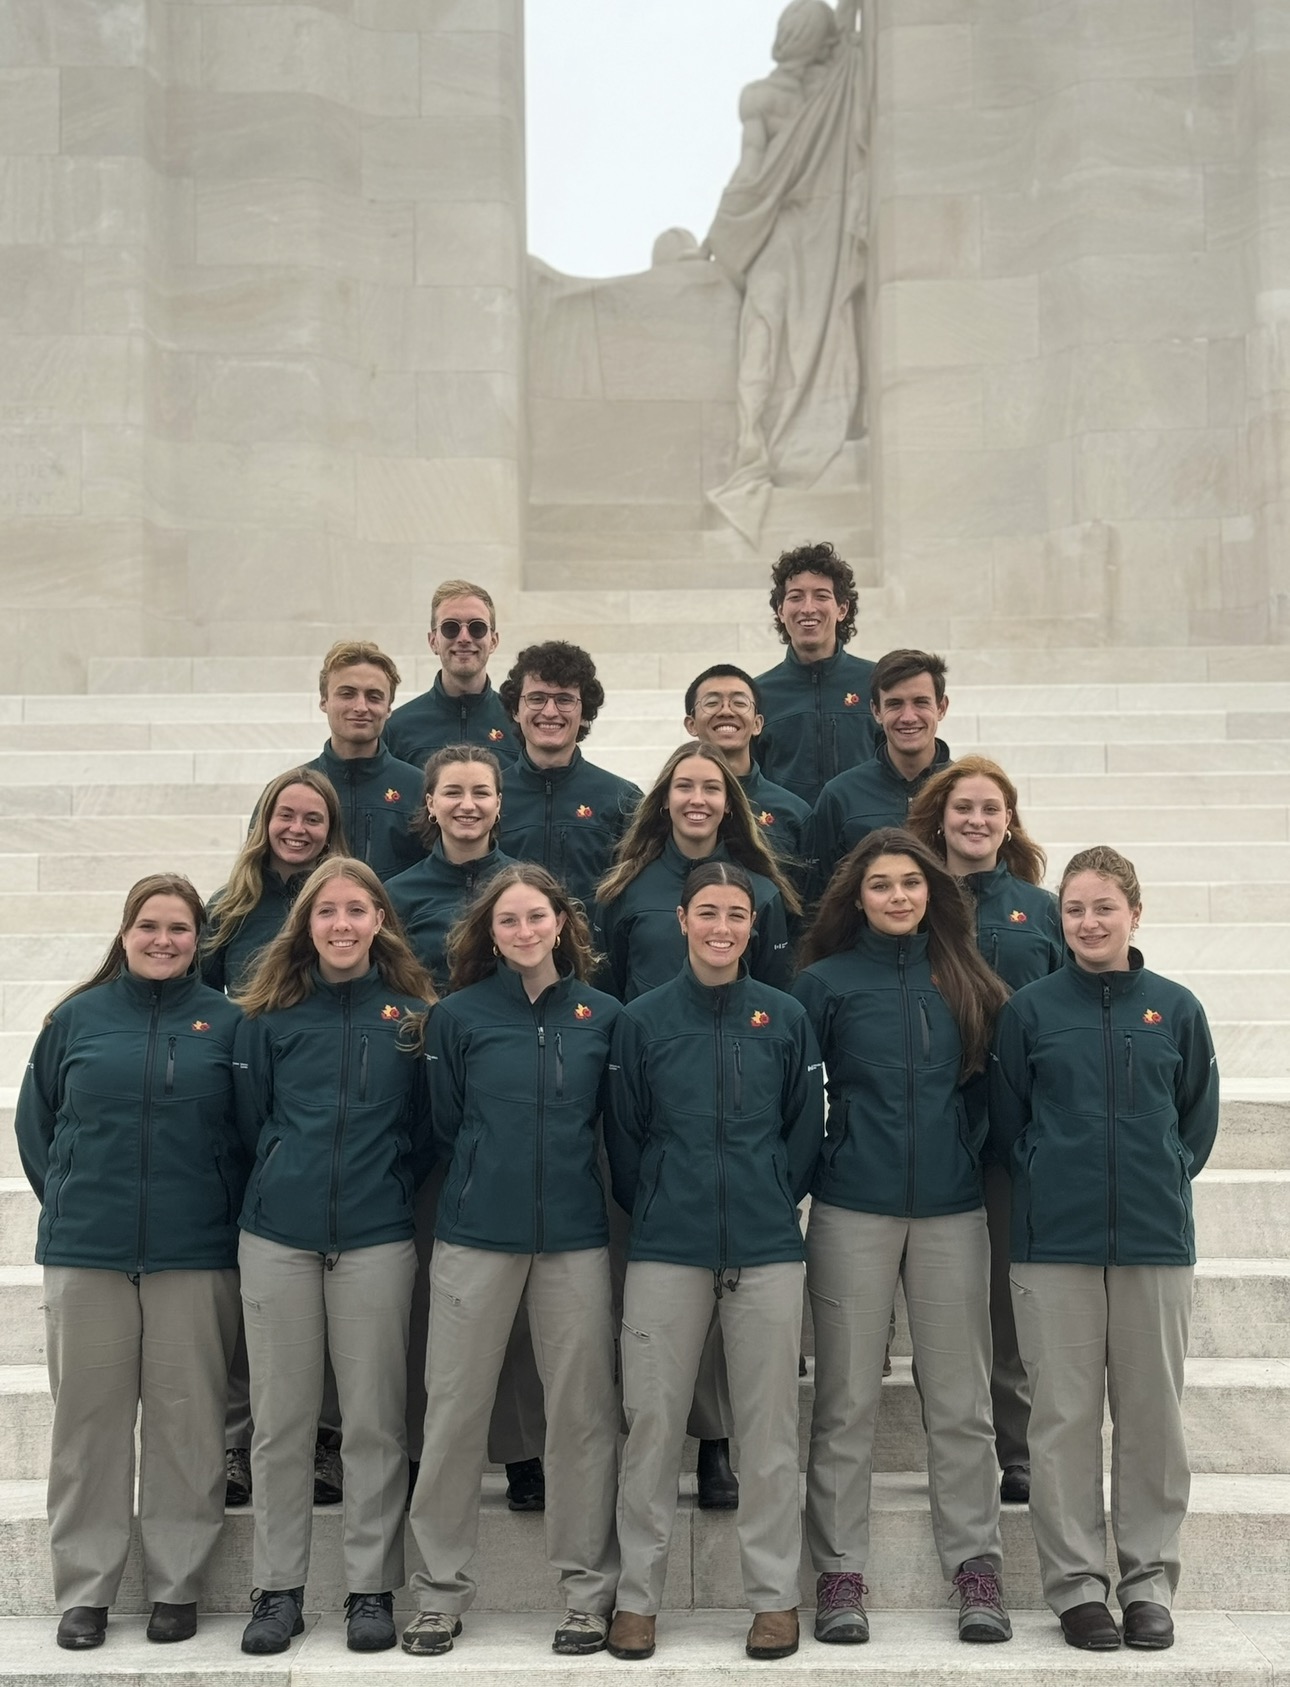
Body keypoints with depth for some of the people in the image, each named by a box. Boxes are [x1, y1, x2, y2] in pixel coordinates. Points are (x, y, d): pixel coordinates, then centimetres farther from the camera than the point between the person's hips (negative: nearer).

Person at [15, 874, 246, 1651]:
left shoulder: (227, 1022, 2)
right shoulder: (78, 1018, 5)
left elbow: (252, 1133, 6)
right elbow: (35, 1121, 11)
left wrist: (223, 1210, 2)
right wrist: (70, 1201, 7)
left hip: (196, 1257, -1)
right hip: (85, 1252, 1)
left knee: (186, 1419, 4)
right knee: (89, 1417, 6)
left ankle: (178, 1585, 16)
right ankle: (84, 1589, 17)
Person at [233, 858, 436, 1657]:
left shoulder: (413, 1014, 3)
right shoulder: (271, 1014, 5)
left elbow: (427, 1130, 7)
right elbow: (250, 1119, 11)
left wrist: (390, 1191, 2)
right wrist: (284, 1183, 8)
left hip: (377, 1241, -1)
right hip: (278, 1238, 1)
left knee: (375, 1421, 3)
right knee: (281, 1421, 6)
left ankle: (372, 1589, 14)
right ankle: (278, 1590, 16)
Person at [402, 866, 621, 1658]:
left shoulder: (602, 1014, 2)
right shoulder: (461, 1015, 0)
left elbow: (617, 1122, 11)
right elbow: (446, 1124, 8)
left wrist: (566, 1173, 9)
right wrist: (489, 1177, 10)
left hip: (575, 1237, 1)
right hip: (477, 1236, 0)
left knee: (583, 1412, 4)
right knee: (456, 1412, 4)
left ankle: (589, 1592, 17)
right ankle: (442, 1591, 16)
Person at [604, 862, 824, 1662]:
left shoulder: (785, 1017, 3)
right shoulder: (643, 1019, 2)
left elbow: (806, 1128, 9)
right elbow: (624, 1136, 7)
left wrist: (772, 1202, 7)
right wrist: (655, 1209, 8)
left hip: (768, 1249, 0)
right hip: (666, 1250, 0)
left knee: (770, 1424, 5)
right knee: (652, 1421, 3)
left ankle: (776, 1595, 17)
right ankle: (638, 1595, 15)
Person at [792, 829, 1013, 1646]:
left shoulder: (967, 981, 7)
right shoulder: (827, 982, 1)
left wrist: (971, 1146, 3)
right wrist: (813, 1161, -2)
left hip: (953, 1210, 2)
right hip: (853, 1211, -2)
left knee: (961, 1399, 6)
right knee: (848, 1399, 4)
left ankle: (977, 1567, 15)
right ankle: (840, 1572, 11)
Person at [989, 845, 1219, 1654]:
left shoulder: (1176, 1009, 3)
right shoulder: (1031, 1009, 1)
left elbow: (1200, 1117, 11)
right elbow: (1008, 1119, 6)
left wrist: (1166, 1178, 4)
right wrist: (1049, 1179, 1)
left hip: (1158, 1240, 1)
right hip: (1055, 1244, -1)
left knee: (1153, 1415, 7)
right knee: (1065, 1416, 4)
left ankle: (1150, 1579, 19)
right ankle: (1077, 1581, 14)